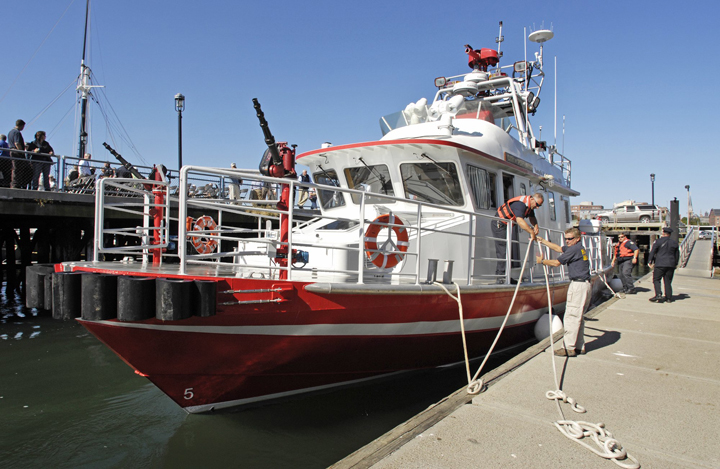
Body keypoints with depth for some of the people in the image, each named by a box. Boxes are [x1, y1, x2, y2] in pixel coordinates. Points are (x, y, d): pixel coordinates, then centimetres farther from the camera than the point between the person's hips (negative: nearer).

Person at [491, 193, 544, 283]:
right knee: (502, 250, -14)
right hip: (499, 224, -10)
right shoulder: (520, 204, -28)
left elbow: (532, 218, 19)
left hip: (509, 225, 10)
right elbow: (520, 220, -41)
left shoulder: (529, 205, 3)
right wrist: (532, 232, -39)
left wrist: (536, 226, -3)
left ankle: (505, 276, 7)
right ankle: (501, 276, -12)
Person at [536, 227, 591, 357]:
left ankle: (569, 348, -5)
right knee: (578, 317, 14)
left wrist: (542, 261, 5)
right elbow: (559, 249, 29)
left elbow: (556, 263, -10)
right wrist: (543, 241, 30)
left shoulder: (574, 249, -13)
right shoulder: (579, 248, 17)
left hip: (578, 285, -10)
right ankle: (579, 346, 20)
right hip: (585, 284, 10)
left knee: (571, 317, -7)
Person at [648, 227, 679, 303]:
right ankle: (669, 297, 9)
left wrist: (650, 262, 4)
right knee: (668, 281, 9)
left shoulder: (658, 241, -4)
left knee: (656, 280, 0)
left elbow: (652, 252, -4)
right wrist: (675, 264, 25)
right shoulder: (675, 243, 10)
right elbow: (677, 255, 16)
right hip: (671, 265, 5)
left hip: (660, 264, -5)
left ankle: (658, 294, -15)